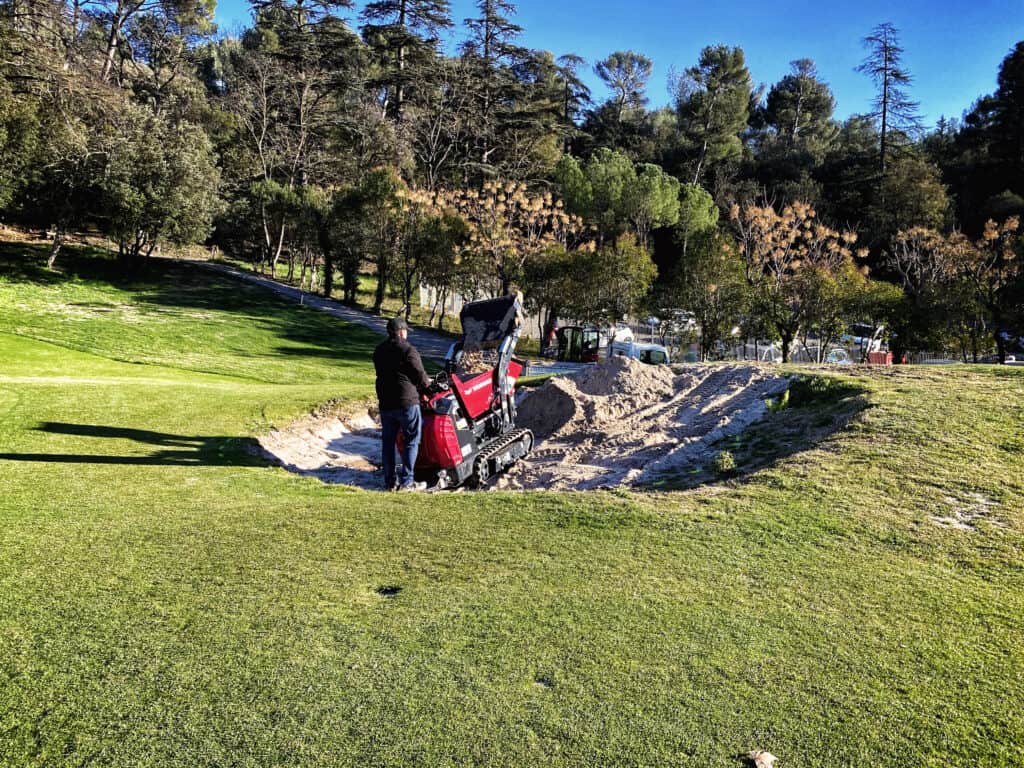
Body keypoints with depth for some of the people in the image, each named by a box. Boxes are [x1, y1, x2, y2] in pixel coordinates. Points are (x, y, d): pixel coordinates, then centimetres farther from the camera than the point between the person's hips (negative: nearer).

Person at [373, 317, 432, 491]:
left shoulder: (379, 351, 11)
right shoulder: (408, 349, -11)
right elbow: (419, 375, -12)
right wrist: (427, 383, 12)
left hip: (385, 403, 7)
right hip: (407, 402, -6)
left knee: (387, 442, 12)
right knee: (411, 441, 2)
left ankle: (390, 481, 15)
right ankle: (406, 481, -1)